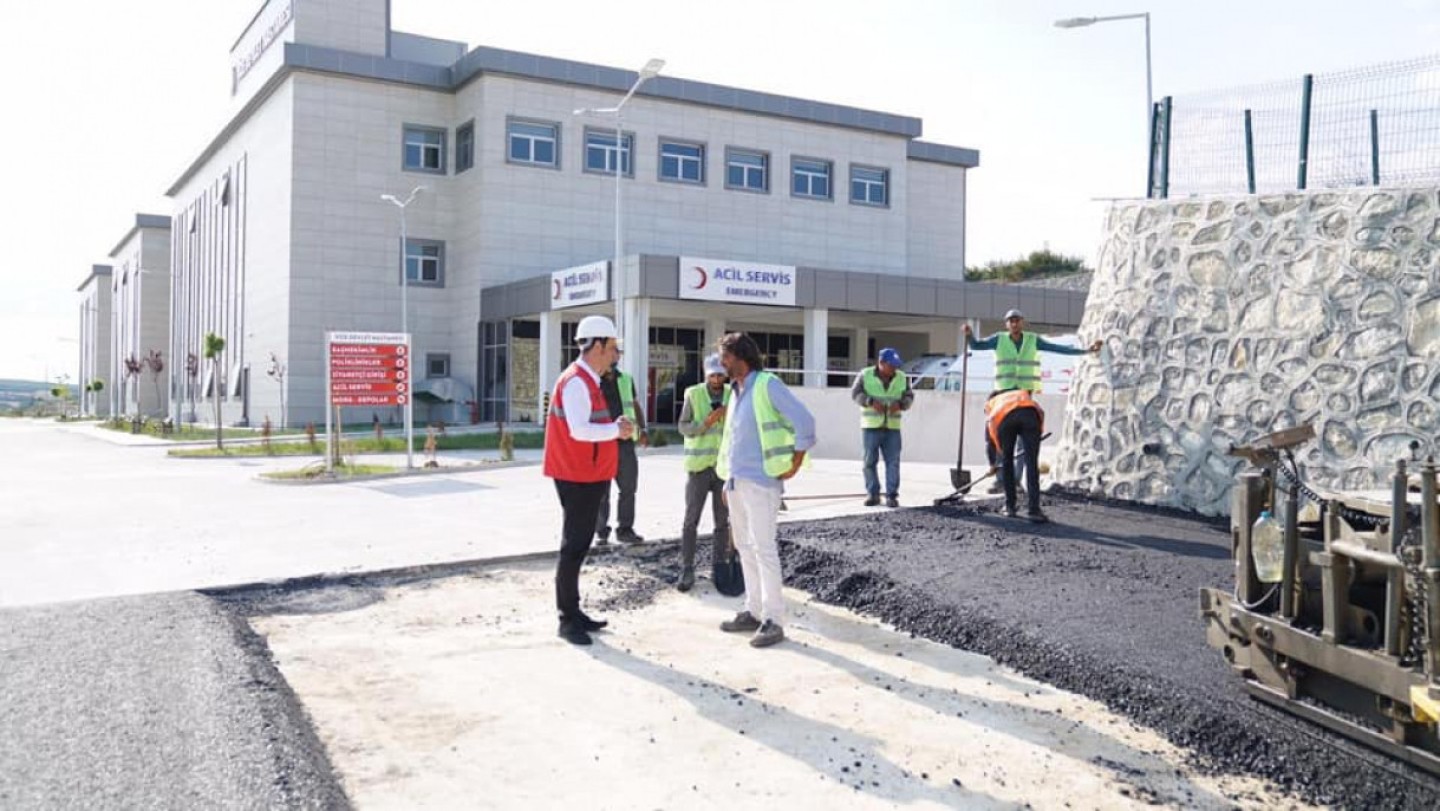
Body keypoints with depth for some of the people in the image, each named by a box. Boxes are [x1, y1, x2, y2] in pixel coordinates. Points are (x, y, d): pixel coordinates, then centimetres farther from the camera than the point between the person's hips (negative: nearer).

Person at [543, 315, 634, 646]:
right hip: (577, 477, -10)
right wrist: (616, 430, -17)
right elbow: (579, 430, -28)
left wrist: (615, 426, 0)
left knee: (580, 544, 15)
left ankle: (573, 612, 25)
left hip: (589, 476, 10)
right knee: (575, 545, -5)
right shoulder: (576, 382, -18)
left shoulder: (588, 381, 14)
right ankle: (567, 620, 2)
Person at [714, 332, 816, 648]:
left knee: (764, 549, -9)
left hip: (759, 481, -9)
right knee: (745, 548, 11)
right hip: (736, 480, 9)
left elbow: (803, 421, -16)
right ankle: (754, 612, 19)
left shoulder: (767, 385, -10)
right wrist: (728, 478, 18)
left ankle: (773, 620, -4)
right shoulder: (736, 390, 15)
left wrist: (795, 463, -12)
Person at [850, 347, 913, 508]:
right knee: (870, 460, 1)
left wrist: (900, 404, -14)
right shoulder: (865, 375, -1)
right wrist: (871, 402, -20)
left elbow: (909, 396, 7)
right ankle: (872, 494, 11)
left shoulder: (901, 378, 7)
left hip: (892, 427, 2)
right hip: (871, 426, -1)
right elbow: (855, 393, -5)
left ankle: (892, 496, -1)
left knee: (893, 461, -5)